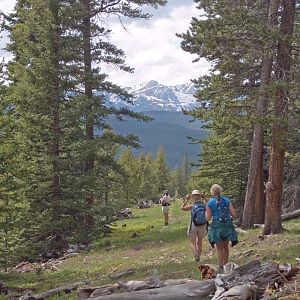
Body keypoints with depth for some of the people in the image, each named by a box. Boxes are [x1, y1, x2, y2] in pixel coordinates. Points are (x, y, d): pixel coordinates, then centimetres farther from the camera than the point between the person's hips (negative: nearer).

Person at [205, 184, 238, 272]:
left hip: (216, 226, -2)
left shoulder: (210, 203, -2)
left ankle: (221, 267, 5)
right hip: (227, 225, 2)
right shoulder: (227, 200, 4)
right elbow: (233, 213, -1)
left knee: (219, 248, 7)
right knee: (226, 247, 16)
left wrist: (205, 212, 16)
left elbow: (208, 218, -3)